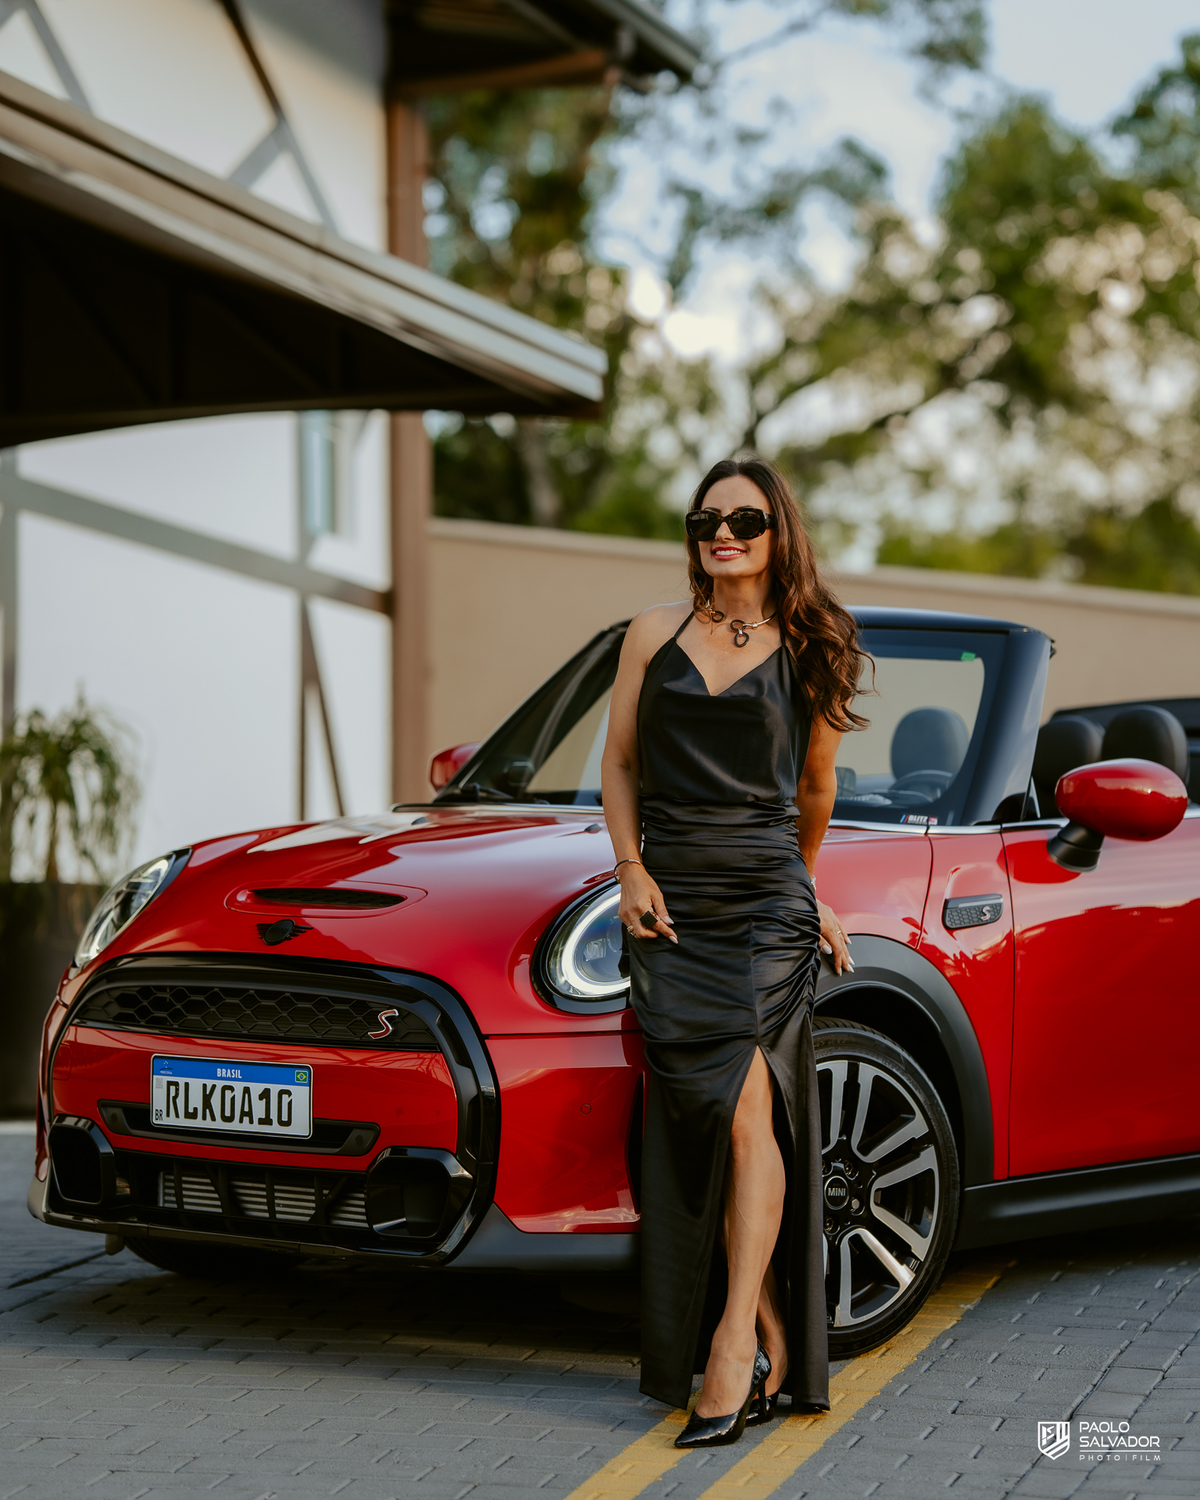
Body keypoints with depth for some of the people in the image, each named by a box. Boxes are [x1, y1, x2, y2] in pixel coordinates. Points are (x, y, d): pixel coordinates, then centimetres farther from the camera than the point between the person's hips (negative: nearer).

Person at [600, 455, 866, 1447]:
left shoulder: (811, 655, 8)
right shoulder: (655, 635, 11)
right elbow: (619, 765, 15)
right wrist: (631, 869, 2)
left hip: (767, 901, -1)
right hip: (669, 905, 1)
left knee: (749, 1112, -16)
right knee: (714, 1116, -7)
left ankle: (735, 1336, -17)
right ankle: (773, 1338, 2)